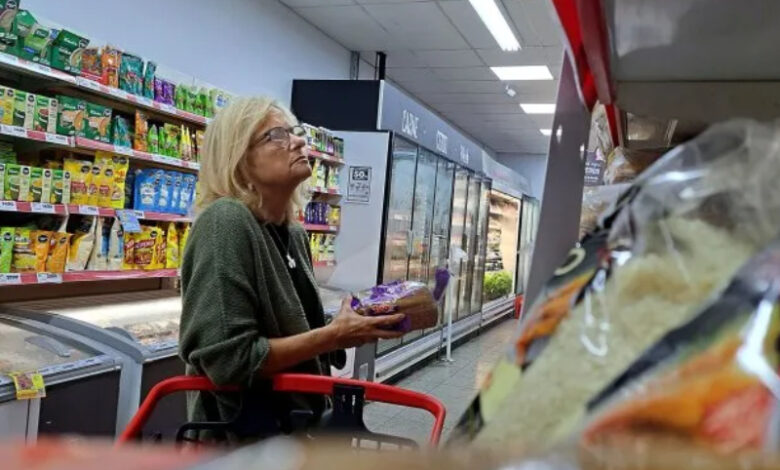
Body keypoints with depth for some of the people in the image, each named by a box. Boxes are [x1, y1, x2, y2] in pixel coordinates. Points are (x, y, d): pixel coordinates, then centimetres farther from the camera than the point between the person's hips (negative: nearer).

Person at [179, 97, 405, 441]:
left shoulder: (294, 234, 4)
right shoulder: (225, 222, -21)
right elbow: (228, 359, -27)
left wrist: (348, 329, -1)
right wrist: (334, 336, -21)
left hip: (298, 423, 8)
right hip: (242, 436, -8)